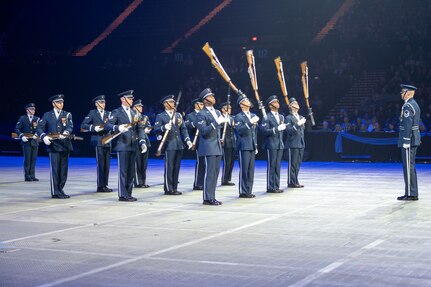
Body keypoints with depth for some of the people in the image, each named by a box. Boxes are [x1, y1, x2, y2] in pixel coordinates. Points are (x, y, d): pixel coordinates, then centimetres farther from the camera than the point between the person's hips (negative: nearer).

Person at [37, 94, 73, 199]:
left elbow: (70, 127, -6)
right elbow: (39, 128, 1)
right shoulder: (47, 115, 8)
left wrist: (66, 133, -28)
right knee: (55, 169, -5)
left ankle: (60, 190, 16)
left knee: (64, 170, 6)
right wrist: (44, 136, -19)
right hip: (53, 146, -2)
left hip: (65, 145, 2)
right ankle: (55, 192, -3)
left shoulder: (67, 115, 11)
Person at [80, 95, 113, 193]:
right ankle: (100, 186, -5)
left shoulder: (108, 113, 16)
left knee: (107, 164, 5)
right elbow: (83, 126, -2)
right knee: (100, 164, -8)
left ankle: (105, 185, 12)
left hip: (107, 141, 5)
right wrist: (94, 128, -14)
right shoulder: (92, 113, 4)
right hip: (98, 141, -5)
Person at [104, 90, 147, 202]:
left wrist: (142, 142, 0)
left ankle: (128, 194, 16)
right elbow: (107, 125, -11)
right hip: (122, 146, -6)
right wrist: (118, 128, -30)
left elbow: (140, 129, 14)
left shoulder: (134, 113, 16)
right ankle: (122, 195, 0)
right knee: (123, 170, -5)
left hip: (133, 146, 6)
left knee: (131, 171, 9)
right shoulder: (117, 112, -2)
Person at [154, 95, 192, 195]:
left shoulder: (179, 115, 17)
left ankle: (174, 188, 14)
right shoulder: (160, 116, 1)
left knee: (176, 167, 7)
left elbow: (183, 129, 13)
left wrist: (187, 140, -1)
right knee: (169, 167, -5)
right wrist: (164, 127, -29)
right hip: (169, 145, -6)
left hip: (179, 145, 6)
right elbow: (156, 130, -9)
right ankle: (168, 189, 0)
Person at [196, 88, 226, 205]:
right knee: (209, 173, -8)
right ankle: (207, 198, -4)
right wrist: (216, 122, -23)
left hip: (218, 147, 8)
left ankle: (212, 197, 14)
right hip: (208, 148, -8)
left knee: (215, 173, 9)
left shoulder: (217, 112, 17)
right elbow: (203, 131, -19)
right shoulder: (201, 114, -8)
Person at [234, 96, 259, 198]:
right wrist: (250, 122, -26)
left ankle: (249, 191, 14)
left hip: (252, 146, 7)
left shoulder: (253, 115, 17)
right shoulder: (239, 117, -5)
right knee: (244, 170, -5)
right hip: (244, 146, -7)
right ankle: (243, 192, 0)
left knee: (251, 170, 8)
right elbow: (240, 130, -19)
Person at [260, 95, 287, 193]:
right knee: (271, 166, -4)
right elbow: (265, 131, -17)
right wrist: (277, 128, -21)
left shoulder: (281, 117, 17)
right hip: (271, 145, -7)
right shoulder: (267, 117, -6)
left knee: (277, 167, 8)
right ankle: (270, 187, 0)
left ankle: (276, 186, 13)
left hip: (280, 145, 7)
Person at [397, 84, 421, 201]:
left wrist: (406, 141, -22)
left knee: (408, 166, -7)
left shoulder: (407, 106, -15)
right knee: (410, 166, 14)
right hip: (414, 139, 10)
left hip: (408, 139, -10)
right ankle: (413, 193, 18)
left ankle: (410, 194, -5)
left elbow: (408, 124, -21)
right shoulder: (415, 104, 17)